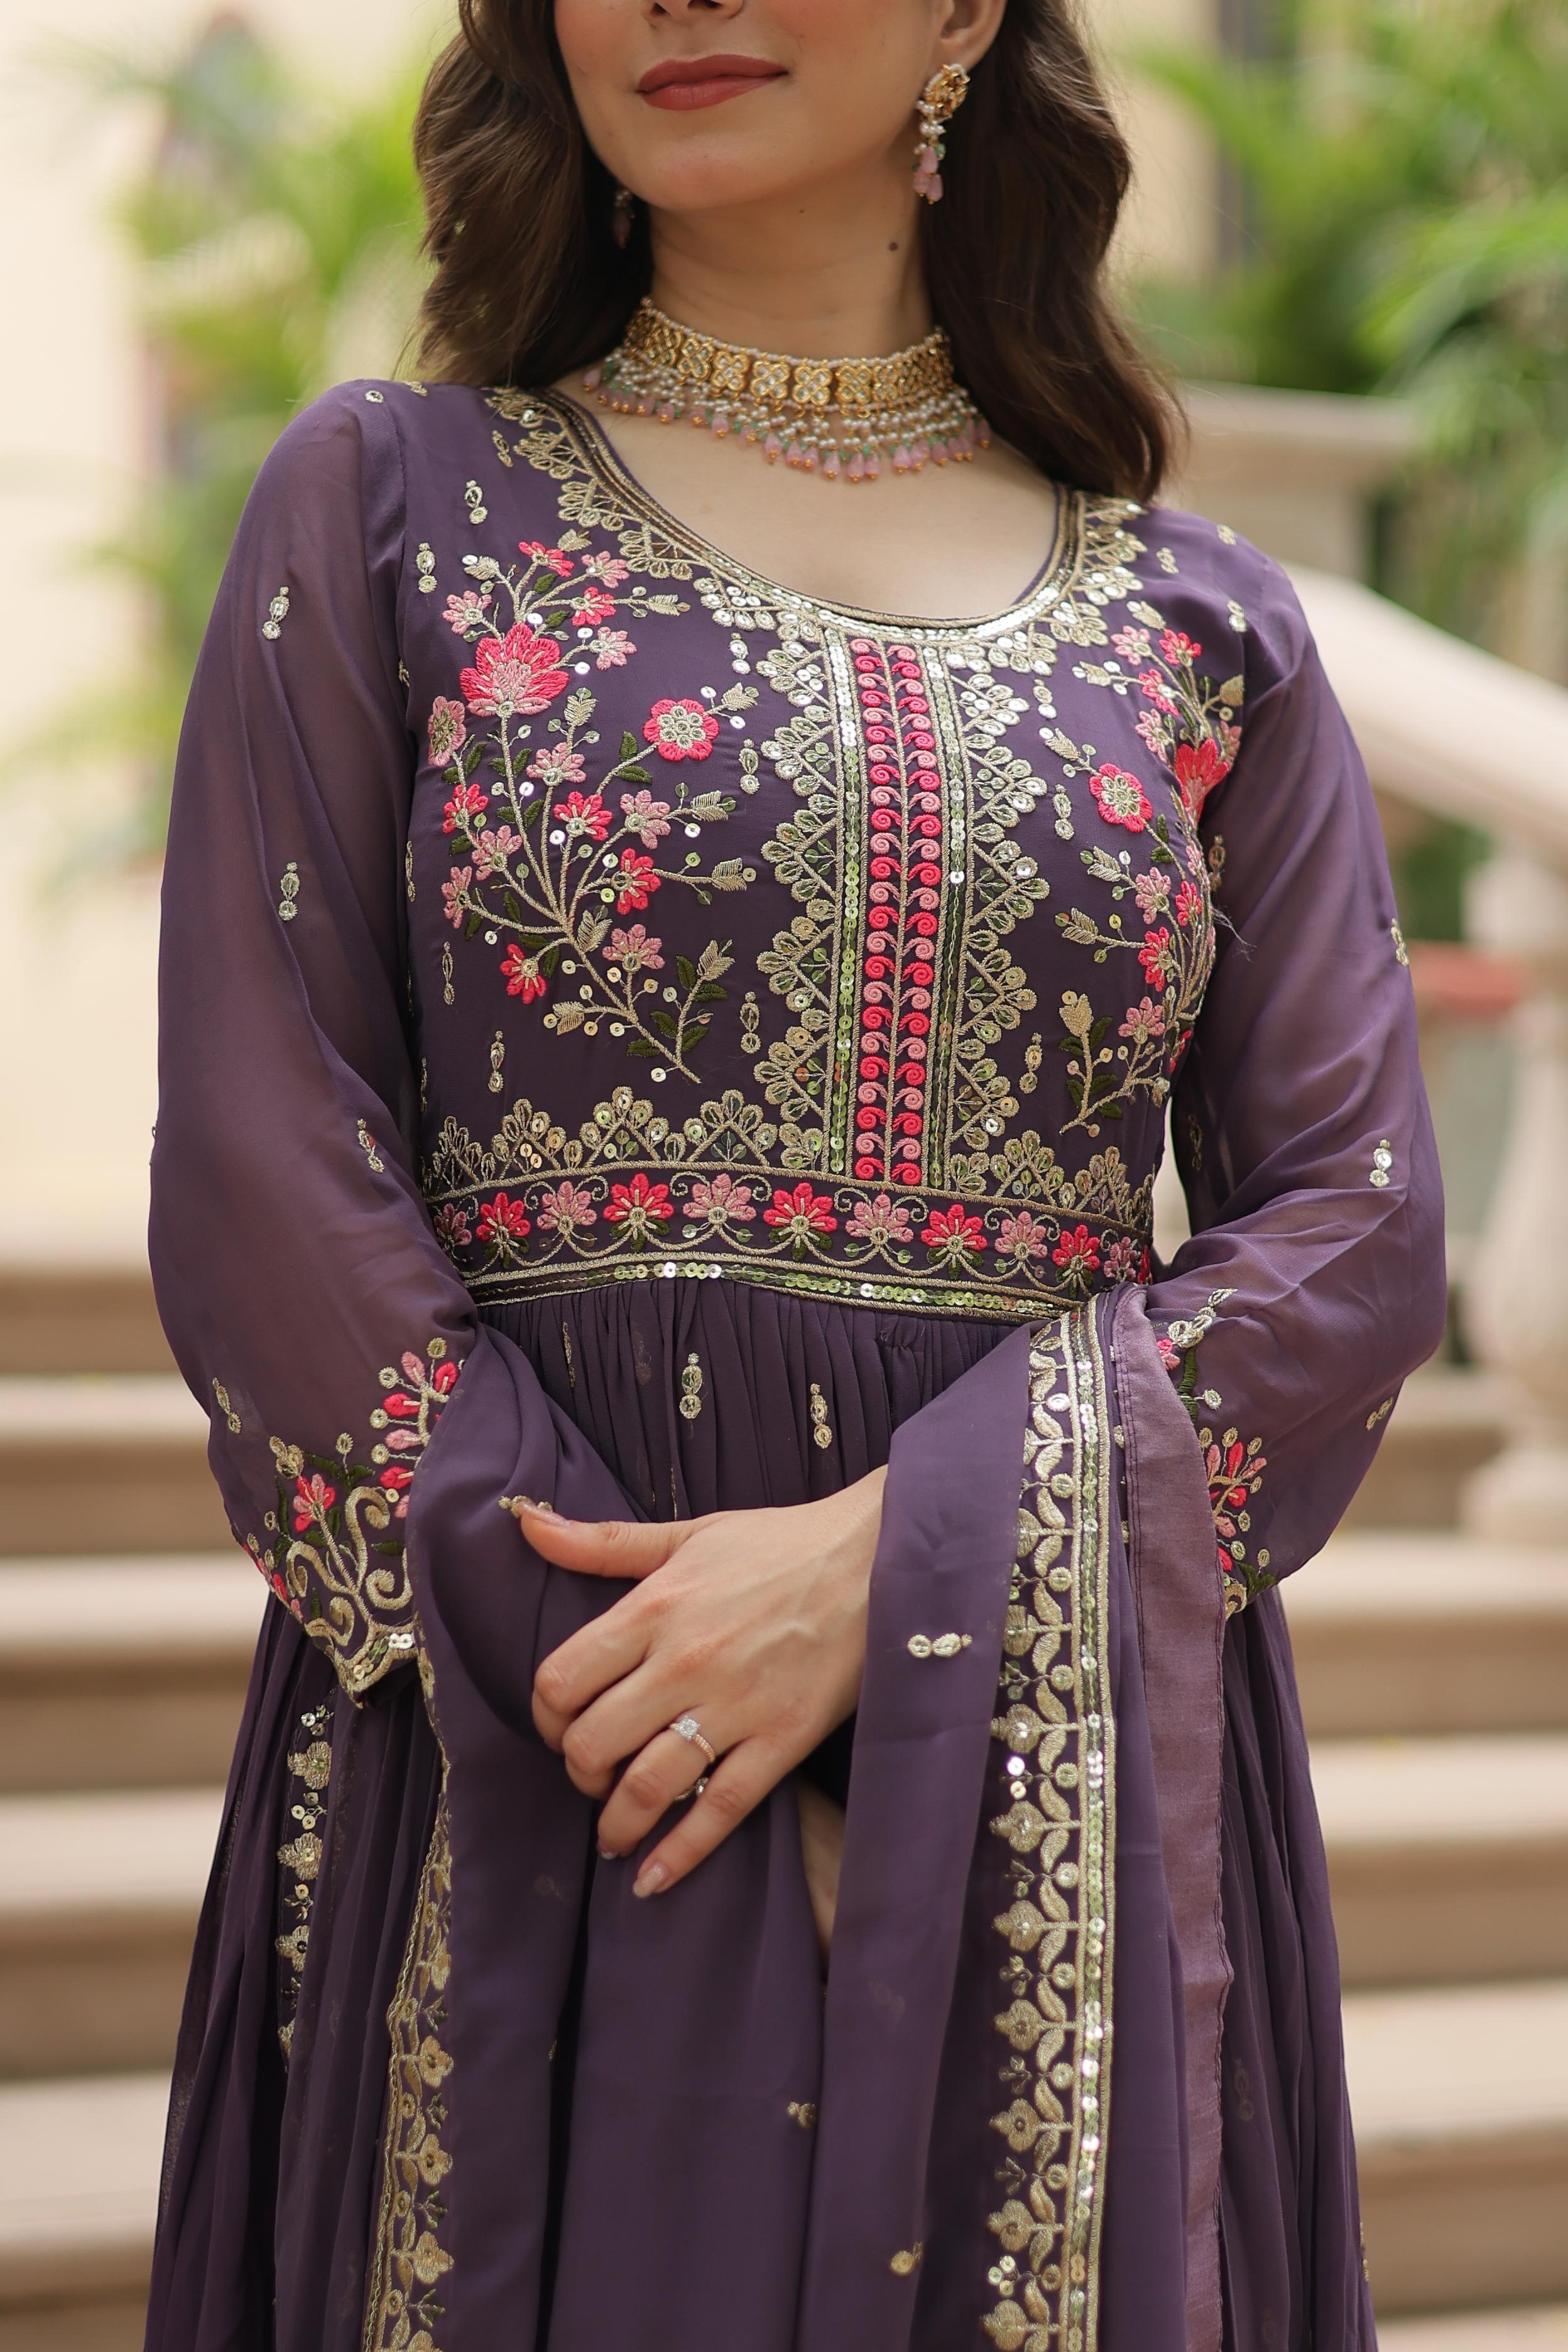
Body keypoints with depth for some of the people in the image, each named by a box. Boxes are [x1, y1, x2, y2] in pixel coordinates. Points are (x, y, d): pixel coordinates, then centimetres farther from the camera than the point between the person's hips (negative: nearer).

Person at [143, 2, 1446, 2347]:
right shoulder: (388, 505, 6)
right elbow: (263, 1192, -2)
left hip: (1074, 1774, 2)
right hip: (517, 1761, -1)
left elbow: (1355, 1218, 2)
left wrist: (896, 1562, -14)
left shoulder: (1200, 623, 10)